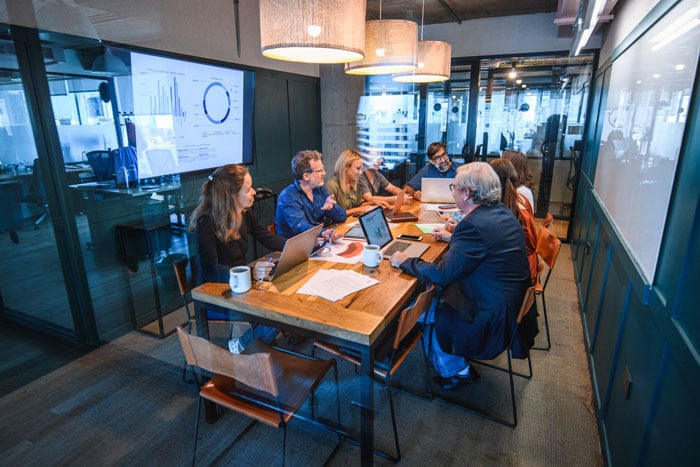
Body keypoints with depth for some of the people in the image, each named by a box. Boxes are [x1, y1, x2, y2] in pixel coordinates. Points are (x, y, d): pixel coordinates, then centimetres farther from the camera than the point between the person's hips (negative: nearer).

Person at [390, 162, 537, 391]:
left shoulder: (475, 225, -28)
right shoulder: (502, 213, 1)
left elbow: (442, 275, -25)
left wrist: (405, 262, -12)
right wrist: (453, 237, 24)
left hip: (493, 318, -9)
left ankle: (457, 371, 26)